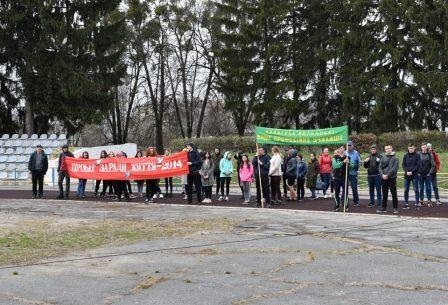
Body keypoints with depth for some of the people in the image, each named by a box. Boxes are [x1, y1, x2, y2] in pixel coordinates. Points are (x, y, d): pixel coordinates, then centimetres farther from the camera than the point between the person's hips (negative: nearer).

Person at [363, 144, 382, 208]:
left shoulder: (379, 156, -1)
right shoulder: (369, 157, 13)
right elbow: (365, 166, 16)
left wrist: (379, 161, -24)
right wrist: (365, 162, -3)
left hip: (377, 175, -5)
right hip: (370, 175, 5)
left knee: (378, 189, -3)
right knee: (371, 189, 11)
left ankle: (379, 203, 1)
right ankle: (372, 202, 20)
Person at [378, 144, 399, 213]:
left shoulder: (395, 158, -2)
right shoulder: (383, 158, 10)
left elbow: (394, 169, -12)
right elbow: (380, 167, 6)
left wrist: (387, 175, -18)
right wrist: (382, 175, -10)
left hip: (392, 178, -4)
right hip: (384, 179, 4)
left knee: (394, 194, 1)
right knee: (384, 194, 9)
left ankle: (395, 208, 7)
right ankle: (384, 208, 15)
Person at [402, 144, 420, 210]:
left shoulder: (417, 155, -1)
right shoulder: (405, 155, 8)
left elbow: (418, 165, -7)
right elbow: (403, 164, 6)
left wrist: (412, 172, -15)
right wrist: (406, 171, -10)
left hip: (414, 175, -3)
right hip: (407, 175, 3)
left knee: (416, 189, -1)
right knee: (406, 190, 3)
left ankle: (417, 203, 3)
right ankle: (406, 204, 10)